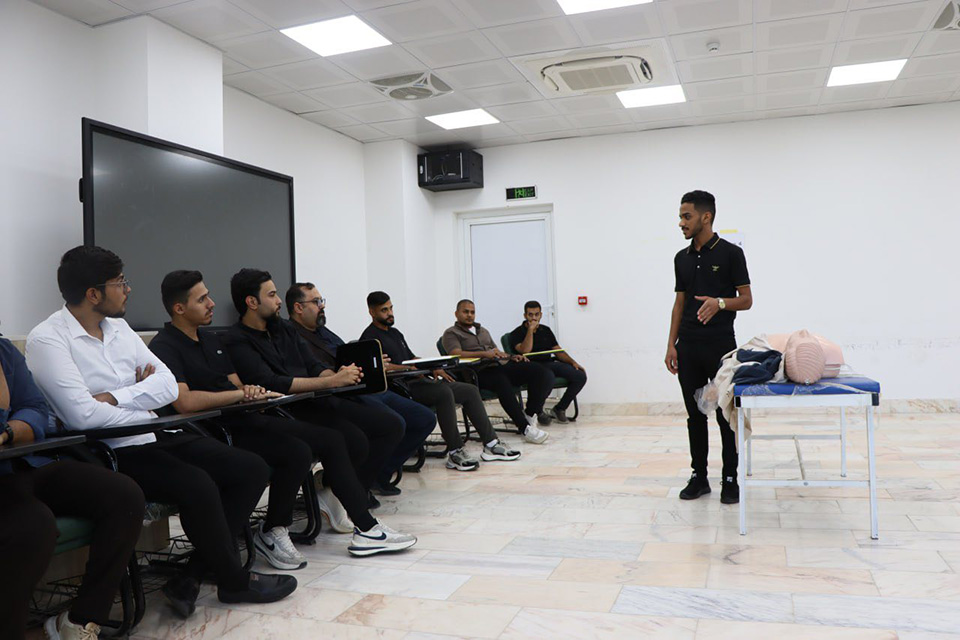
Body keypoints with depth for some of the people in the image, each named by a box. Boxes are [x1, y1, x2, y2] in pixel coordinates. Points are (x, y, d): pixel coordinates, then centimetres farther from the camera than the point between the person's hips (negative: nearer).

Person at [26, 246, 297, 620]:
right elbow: (83, 415, -21)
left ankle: (191, 577, -4)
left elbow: (168, 385, 4)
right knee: (198, 486, -30)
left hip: (154, 436, 8)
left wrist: (115, 398, -11)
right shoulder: (47, 339, -10)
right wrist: (143, 413, -7)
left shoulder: (118, 327, 12)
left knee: (252, 470, -3)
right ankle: (234, 581, -4)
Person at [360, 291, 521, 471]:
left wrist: (433, 369, 7)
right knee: (444, 392, -34)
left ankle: (490, 444, -2)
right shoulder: (370, 336, -5)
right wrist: (408, 368, -23)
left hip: (418, 380, 10)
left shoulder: (395, 332, 24)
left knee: (470, 390, -1)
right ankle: (454, 453, -28)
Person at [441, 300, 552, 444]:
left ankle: (531, 415, -13)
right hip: (481, 372, -6)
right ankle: (525, 428, -39)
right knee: (502, 381, -42)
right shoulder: (451, 334, 9)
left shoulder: (483, 331, 32)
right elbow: (456, 354, -10)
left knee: (545, 374, -16)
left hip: (503, 366, 7)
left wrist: (511, 357, 7)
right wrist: (484, 354, -23)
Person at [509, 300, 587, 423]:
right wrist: (531, 329, -7)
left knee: (581, 376, -16)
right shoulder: (517, 333, 5)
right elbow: (525, 351, -13)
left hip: (550, 364, 6)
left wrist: (573, 362, 5)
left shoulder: (546, 330, 23)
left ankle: (559, 409, -4)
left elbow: (558, 351, 21)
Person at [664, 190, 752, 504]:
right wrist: (671, 344, 6)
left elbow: (746, 299, -5)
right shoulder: (682, 258, 11)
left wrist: (720, 302, -26)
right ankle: (699, 476, 19)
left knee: (726, 415, 2)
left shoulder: (731, 253, -6)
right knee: (695, 415, 9)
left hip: (721, 346, -5)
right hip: (689, 347, 5)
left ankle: (730, 479, 13)